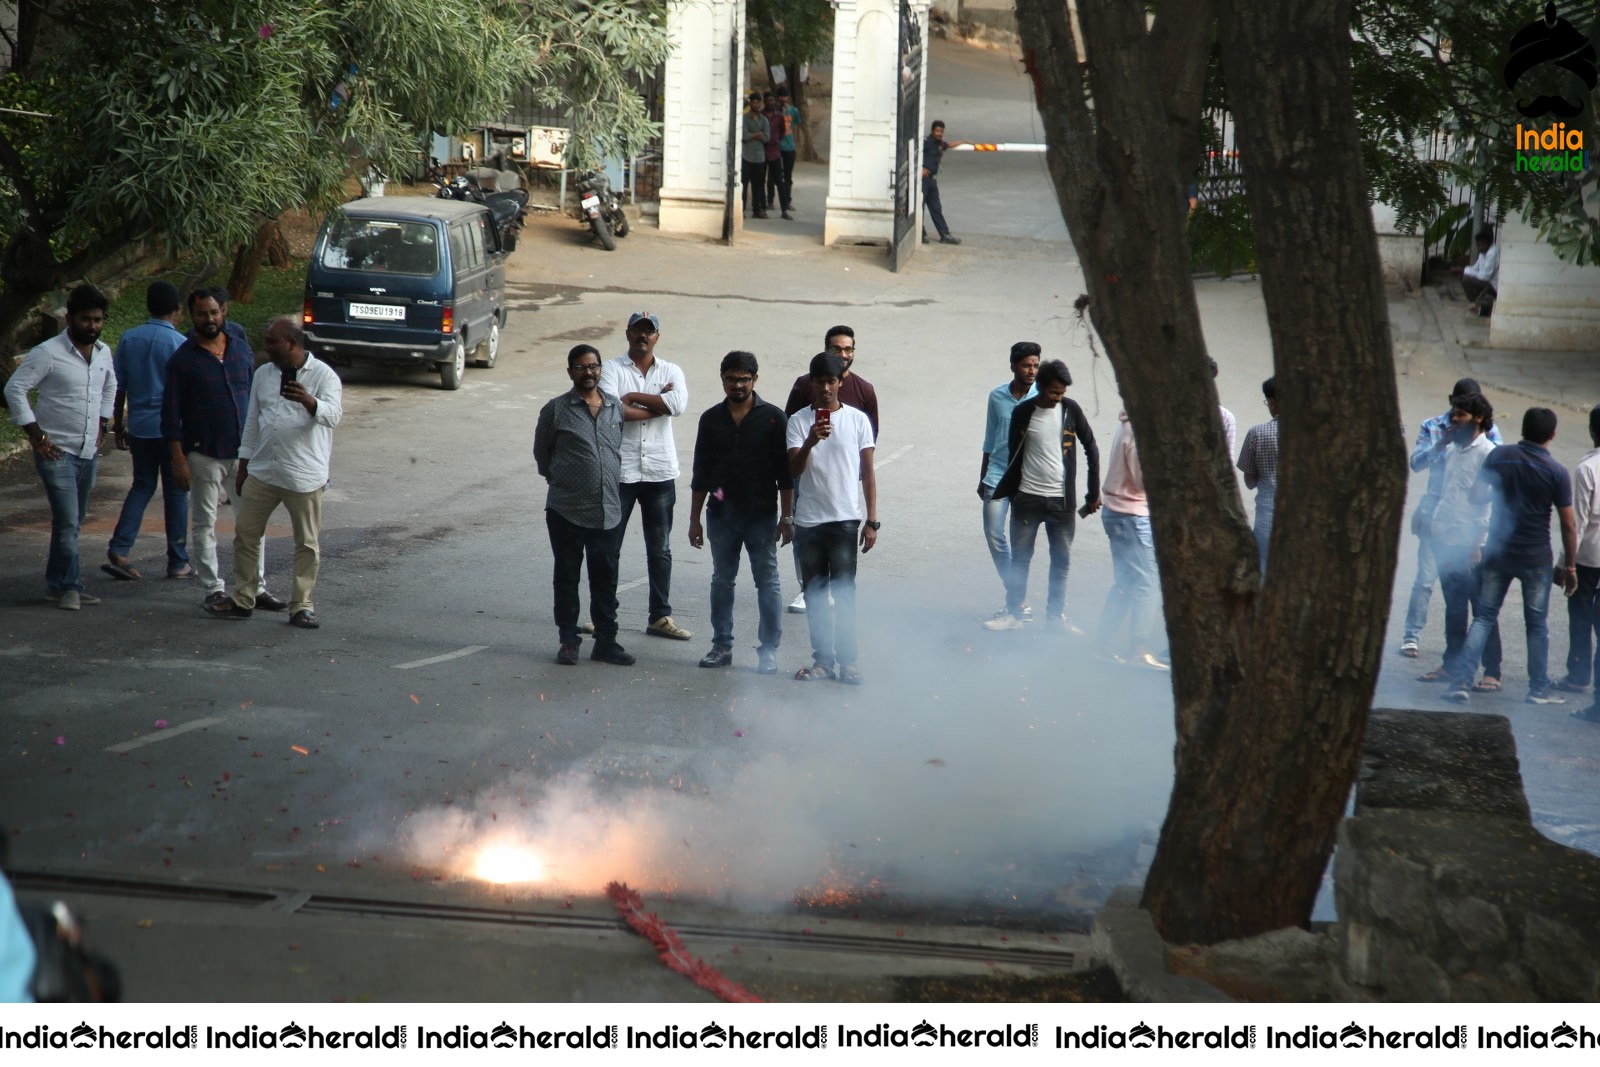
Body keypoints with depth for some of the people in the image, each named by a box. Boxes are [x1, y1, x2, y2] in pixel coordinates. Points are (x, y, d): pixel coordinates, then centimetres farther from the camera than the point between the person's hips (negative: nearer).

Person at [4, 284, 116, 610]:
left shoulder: (103, 352, 7)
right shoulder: (48, 353, -14)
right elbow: (14, 389, -13)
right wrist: (35, 436, -14)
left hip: (89, 451, 7)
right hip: (57, 451, -7)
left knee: (73, 522, 11)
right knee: (68, 522, -11)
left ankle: (58, 583, 20)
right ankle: (68, 585, -2)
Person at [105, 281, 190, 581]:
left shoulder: (128, 339, 2)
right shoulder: (179, 344, -11)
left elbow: (118, 387, 6)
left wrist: (118, 425, 16)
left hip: (139, 426, 4)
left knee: (142, 486, 15)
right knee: (176, 493, 6)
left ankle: (119, 549, -1)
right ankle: (178, 562, 11)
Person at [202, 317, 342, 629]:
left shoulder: (323, 375, -6)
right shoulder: (264, 374, 10)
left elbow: (333, 415, -21)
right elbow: (252, 421, 16)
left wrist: (309, 401, -40)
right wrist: (243, 465, 15)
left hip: (304, 476, -5)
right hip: (262, 472, 5)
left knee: (307, 543, 1)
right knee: (245, 534, 7)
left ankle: (302, 606, 10)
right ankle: (242, 600, 17)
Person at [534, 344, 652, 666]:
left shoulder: (616, 407, 5)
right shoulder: (556, 409, -5)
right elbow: (541, 451, 5)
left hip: (608, 512, 3)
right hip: (567, 512, -3)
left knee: (606, 581, 8)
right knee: (567, 579, 6)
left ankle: (606, 642, 17)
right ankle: (568, 641, 16)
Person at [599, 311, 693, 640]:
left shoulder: (671, 371, 7)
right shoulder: (612, 369, 0)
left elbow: (678, 405, -13)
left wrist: (634, 397, -13)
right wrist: (657, 401, -11)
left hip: (660, 473, 2)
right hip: (619, 471, -2)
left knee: (660, 550, 8)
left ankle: (661, 617, 15)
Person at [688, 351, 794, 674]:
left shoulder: (774, 418, -3)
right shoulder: (711, 419, 6)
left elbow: (785, 473, -2)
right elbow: (700, 474, 10)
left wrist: (787, 517, -6)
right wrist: (694, 519, 8)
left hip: (761, 515, -3)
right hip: (721, 514, 3)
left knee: (767, 581, 0)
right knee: (722, 581, 10)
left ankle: (769, 649, 5)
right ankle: (722, 646, 19)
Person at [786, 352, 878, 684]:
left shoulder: (858, 420, 3)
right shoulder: (799, 421, 3)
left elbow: (867, 473, 5)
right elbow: (793, 469, -6)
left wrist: (872, 520, 0)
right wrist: (810, 442, -24)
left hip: (845, 520, -2)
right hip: (808, 520, 2)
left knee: (844, 591, -7)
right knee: (815, 593, 7)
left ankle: (849, 660, -2)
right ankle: (823, 659, 15)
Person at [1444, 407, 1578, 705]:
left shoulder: (1499, 456, -6)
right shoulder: (1556, 472, -10)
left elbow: (1477, 494, -4)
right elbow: (1569, 525, -7)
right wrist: (1570, 566, 2)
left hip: (1498, 552, 2)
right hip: (1536, 558, -2)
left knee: (1483, 617, 7)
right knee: (1537, 624, 11)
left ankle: (1461, 681, -2)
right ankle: (1539, 688, 16)